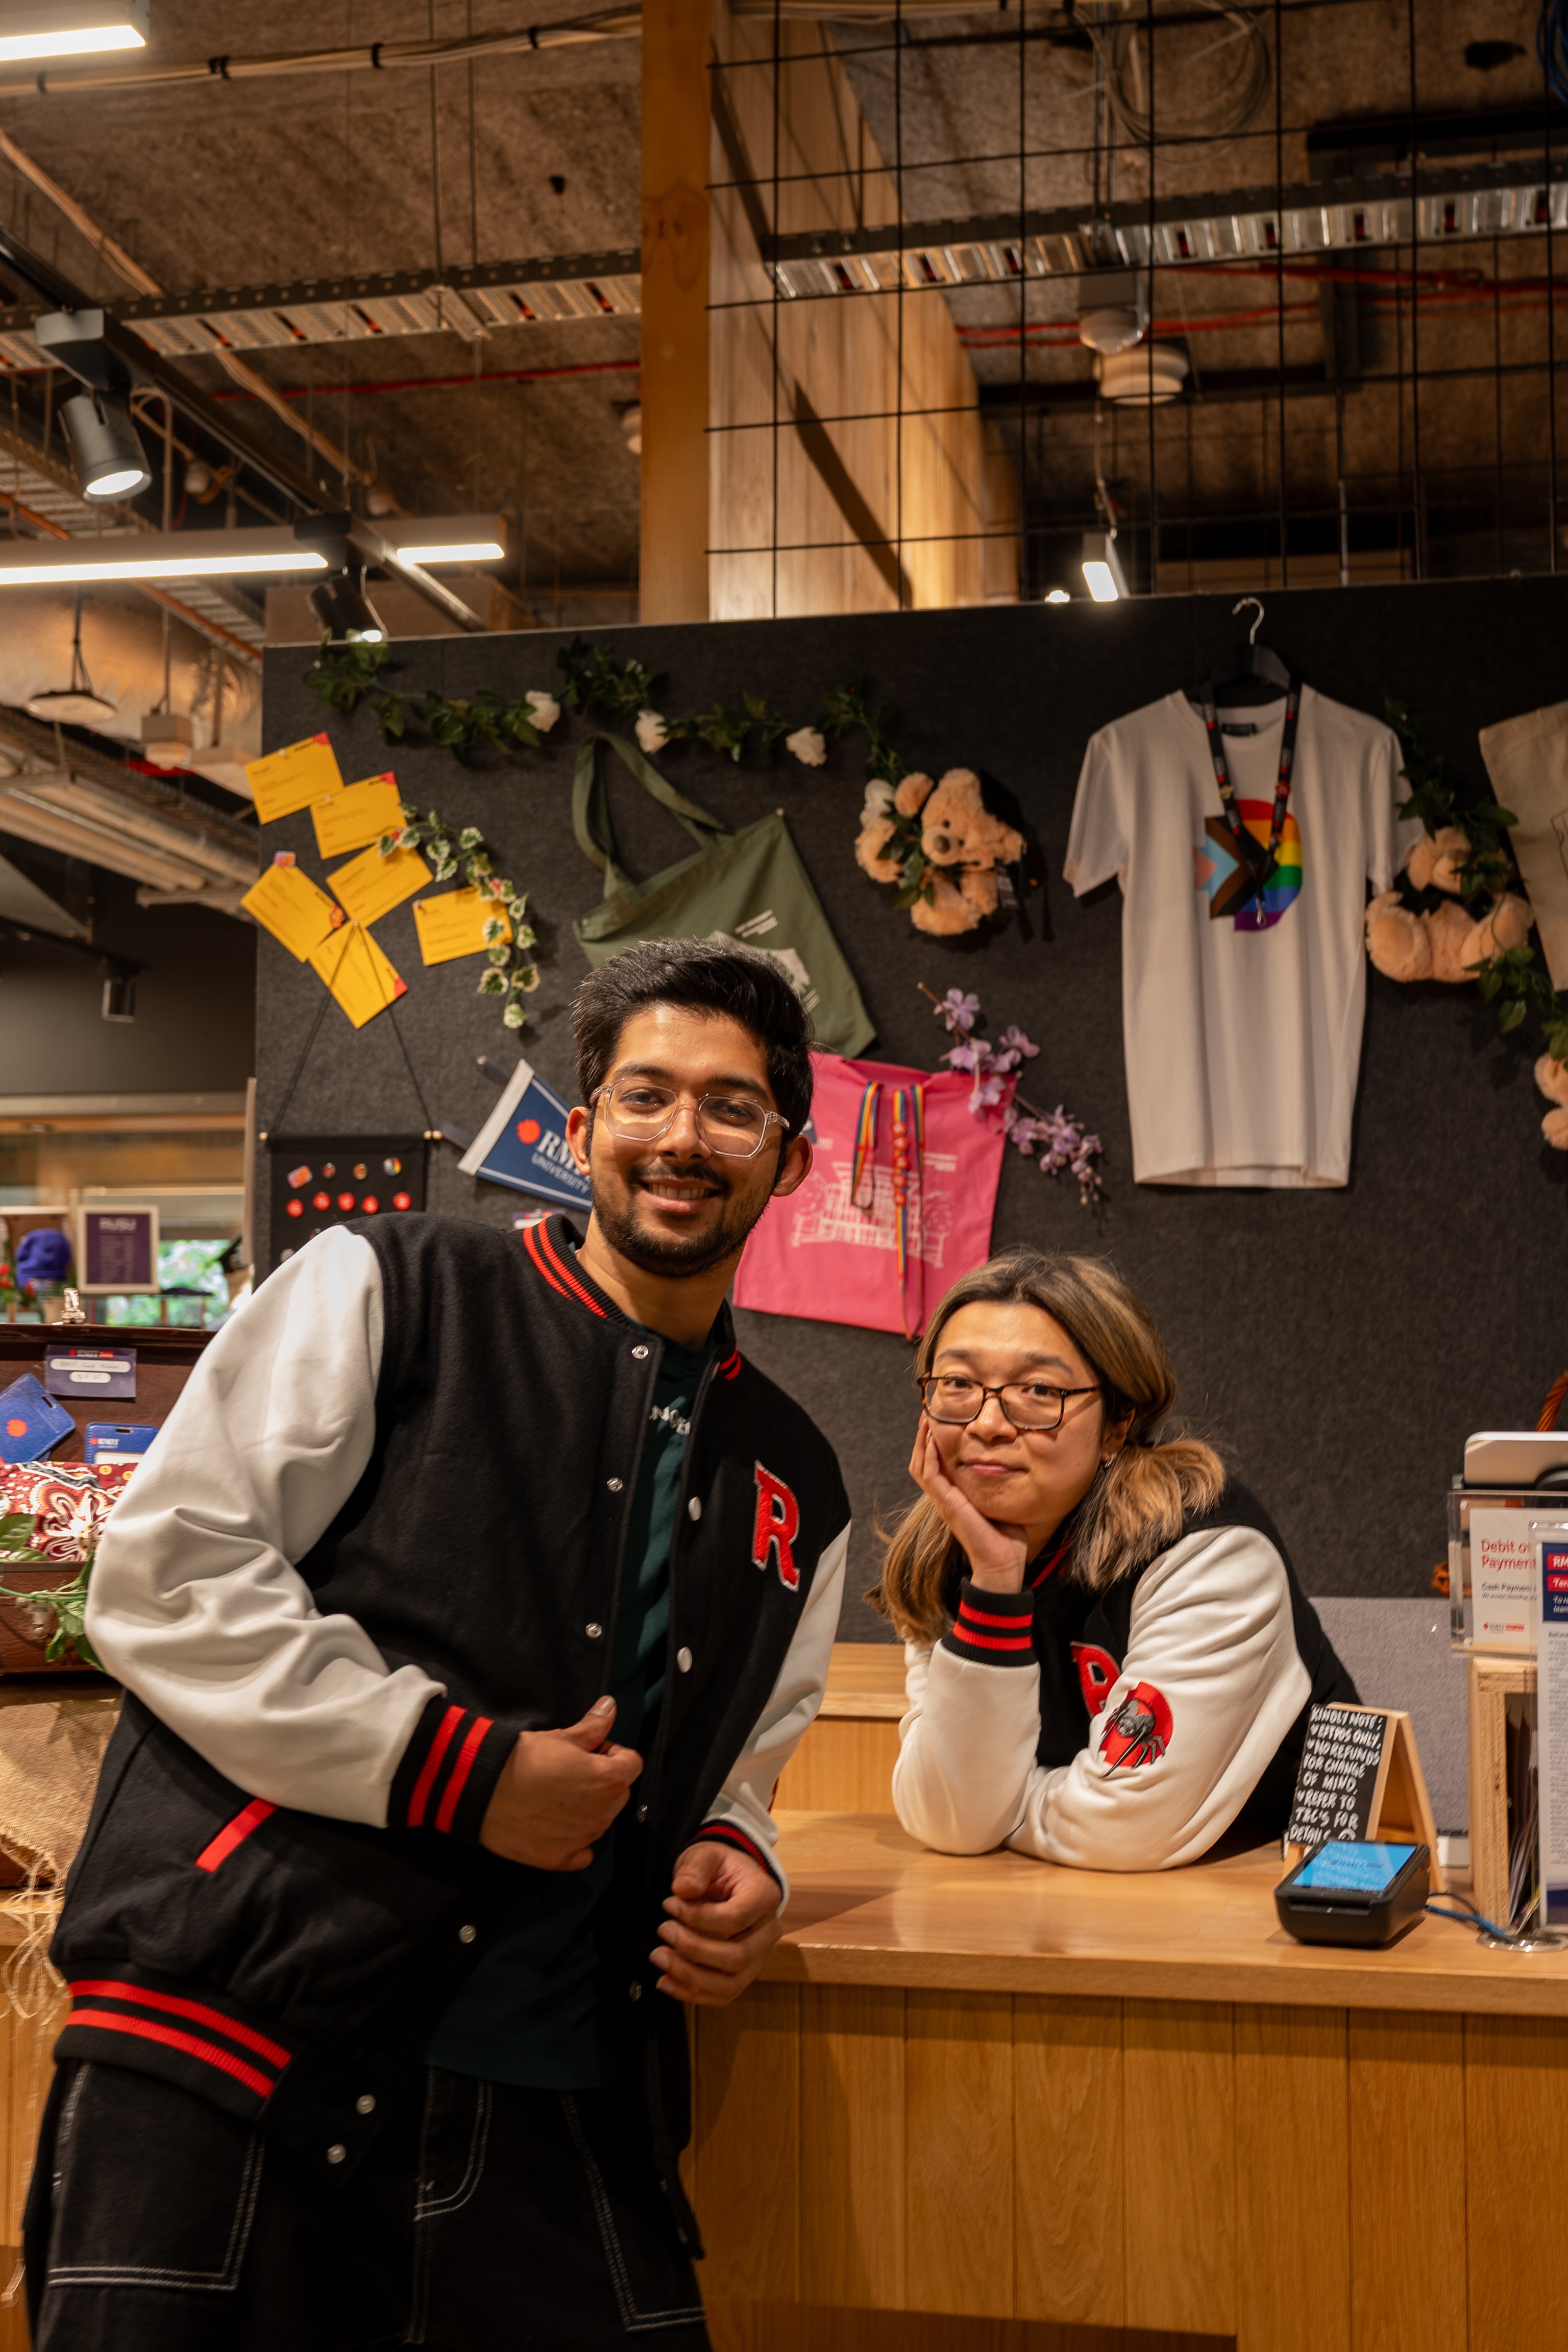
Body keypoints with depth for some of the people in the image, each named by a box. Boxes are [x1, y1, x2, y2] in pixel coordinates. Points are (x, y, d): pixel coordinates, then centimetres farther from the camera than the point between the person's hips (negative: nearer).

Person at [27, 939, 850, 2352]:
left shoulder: (796, 1488, 17)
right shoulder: (384, 1290, 2)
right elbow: (165, 1576, -6)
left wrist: (731, 1858, 3)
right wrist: (457, 1767, -12)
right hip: (241, 2046, -4)